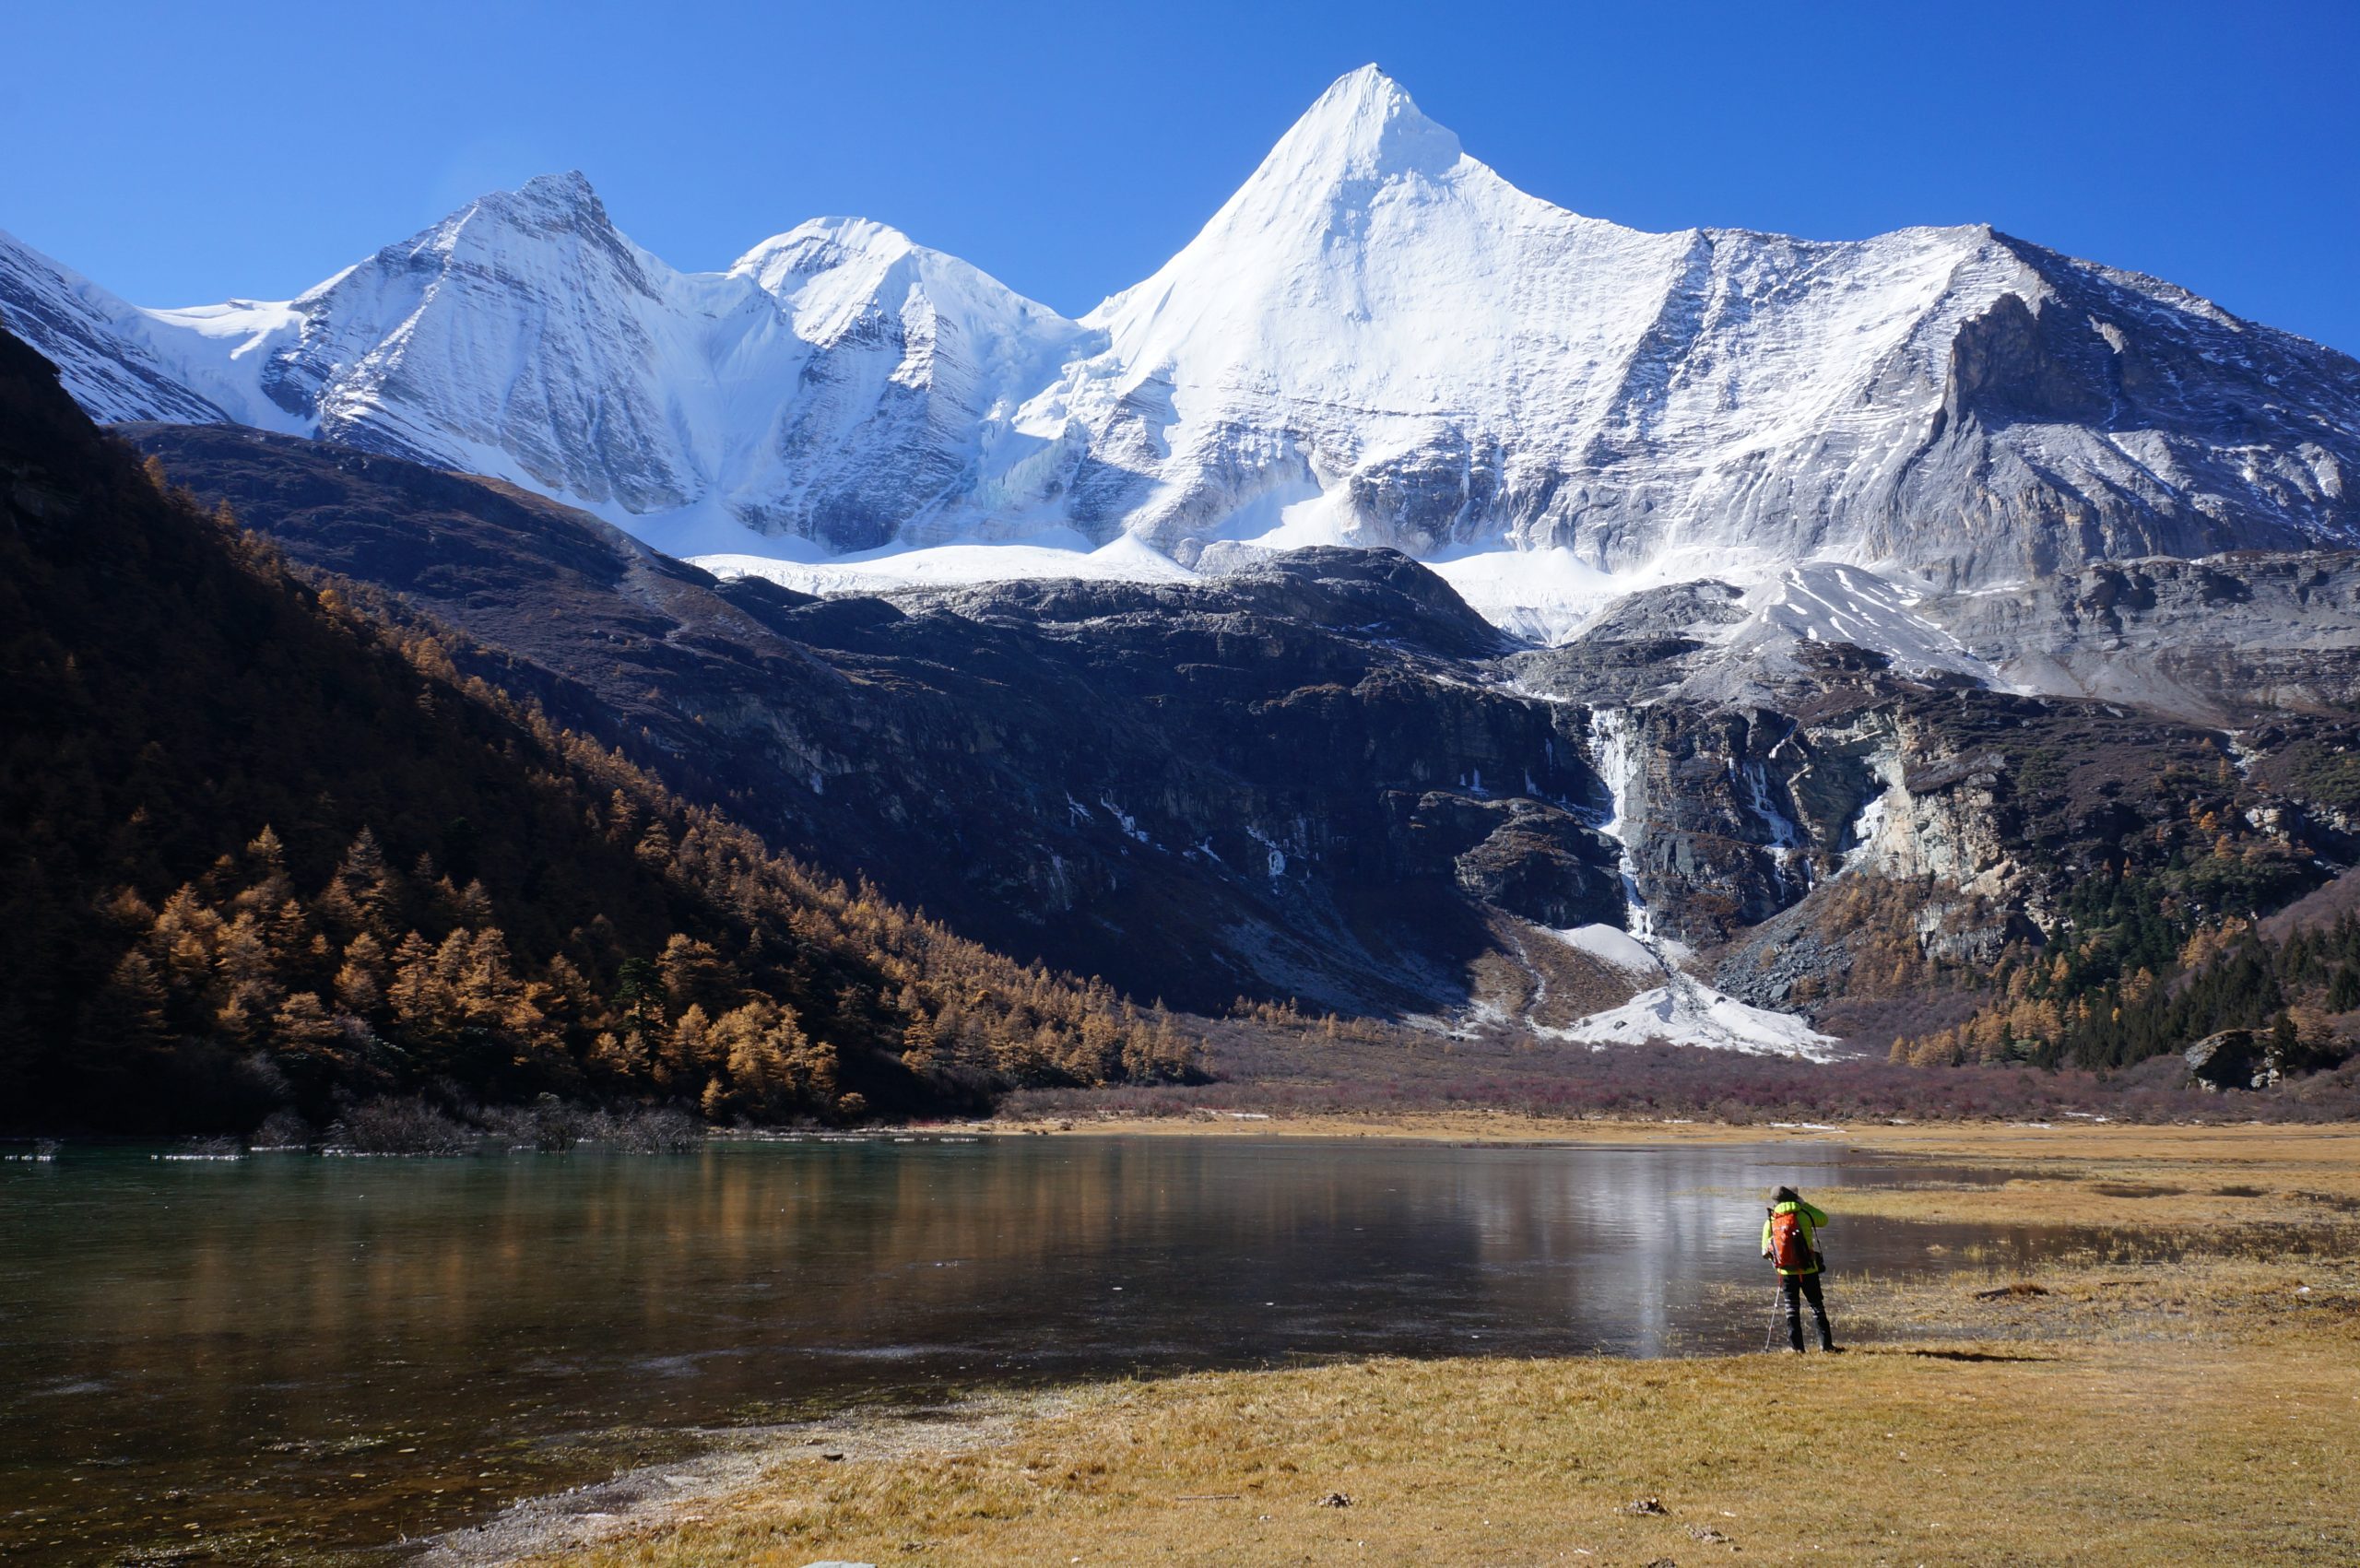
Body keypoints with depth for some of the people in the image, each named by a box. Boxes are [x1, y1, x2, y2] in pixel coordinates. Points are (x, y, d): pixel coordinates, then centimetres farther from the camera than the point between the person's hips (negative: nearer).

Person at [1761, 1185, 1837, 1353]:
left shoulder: (1769, 1222, -2)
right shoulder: (1803, 1216, -9)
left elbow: (1765, 1252, 3)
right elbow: (1824, 1219, 12)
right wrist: (1804, 1205, 18)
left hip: (1787, 1272, 2)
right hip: (1808, 1271, -2)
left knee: (1792, 1309, 9)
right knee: (1817, 1307, 10)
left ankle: (1797, 1347, 6)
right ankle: (1826, 1344, 10)